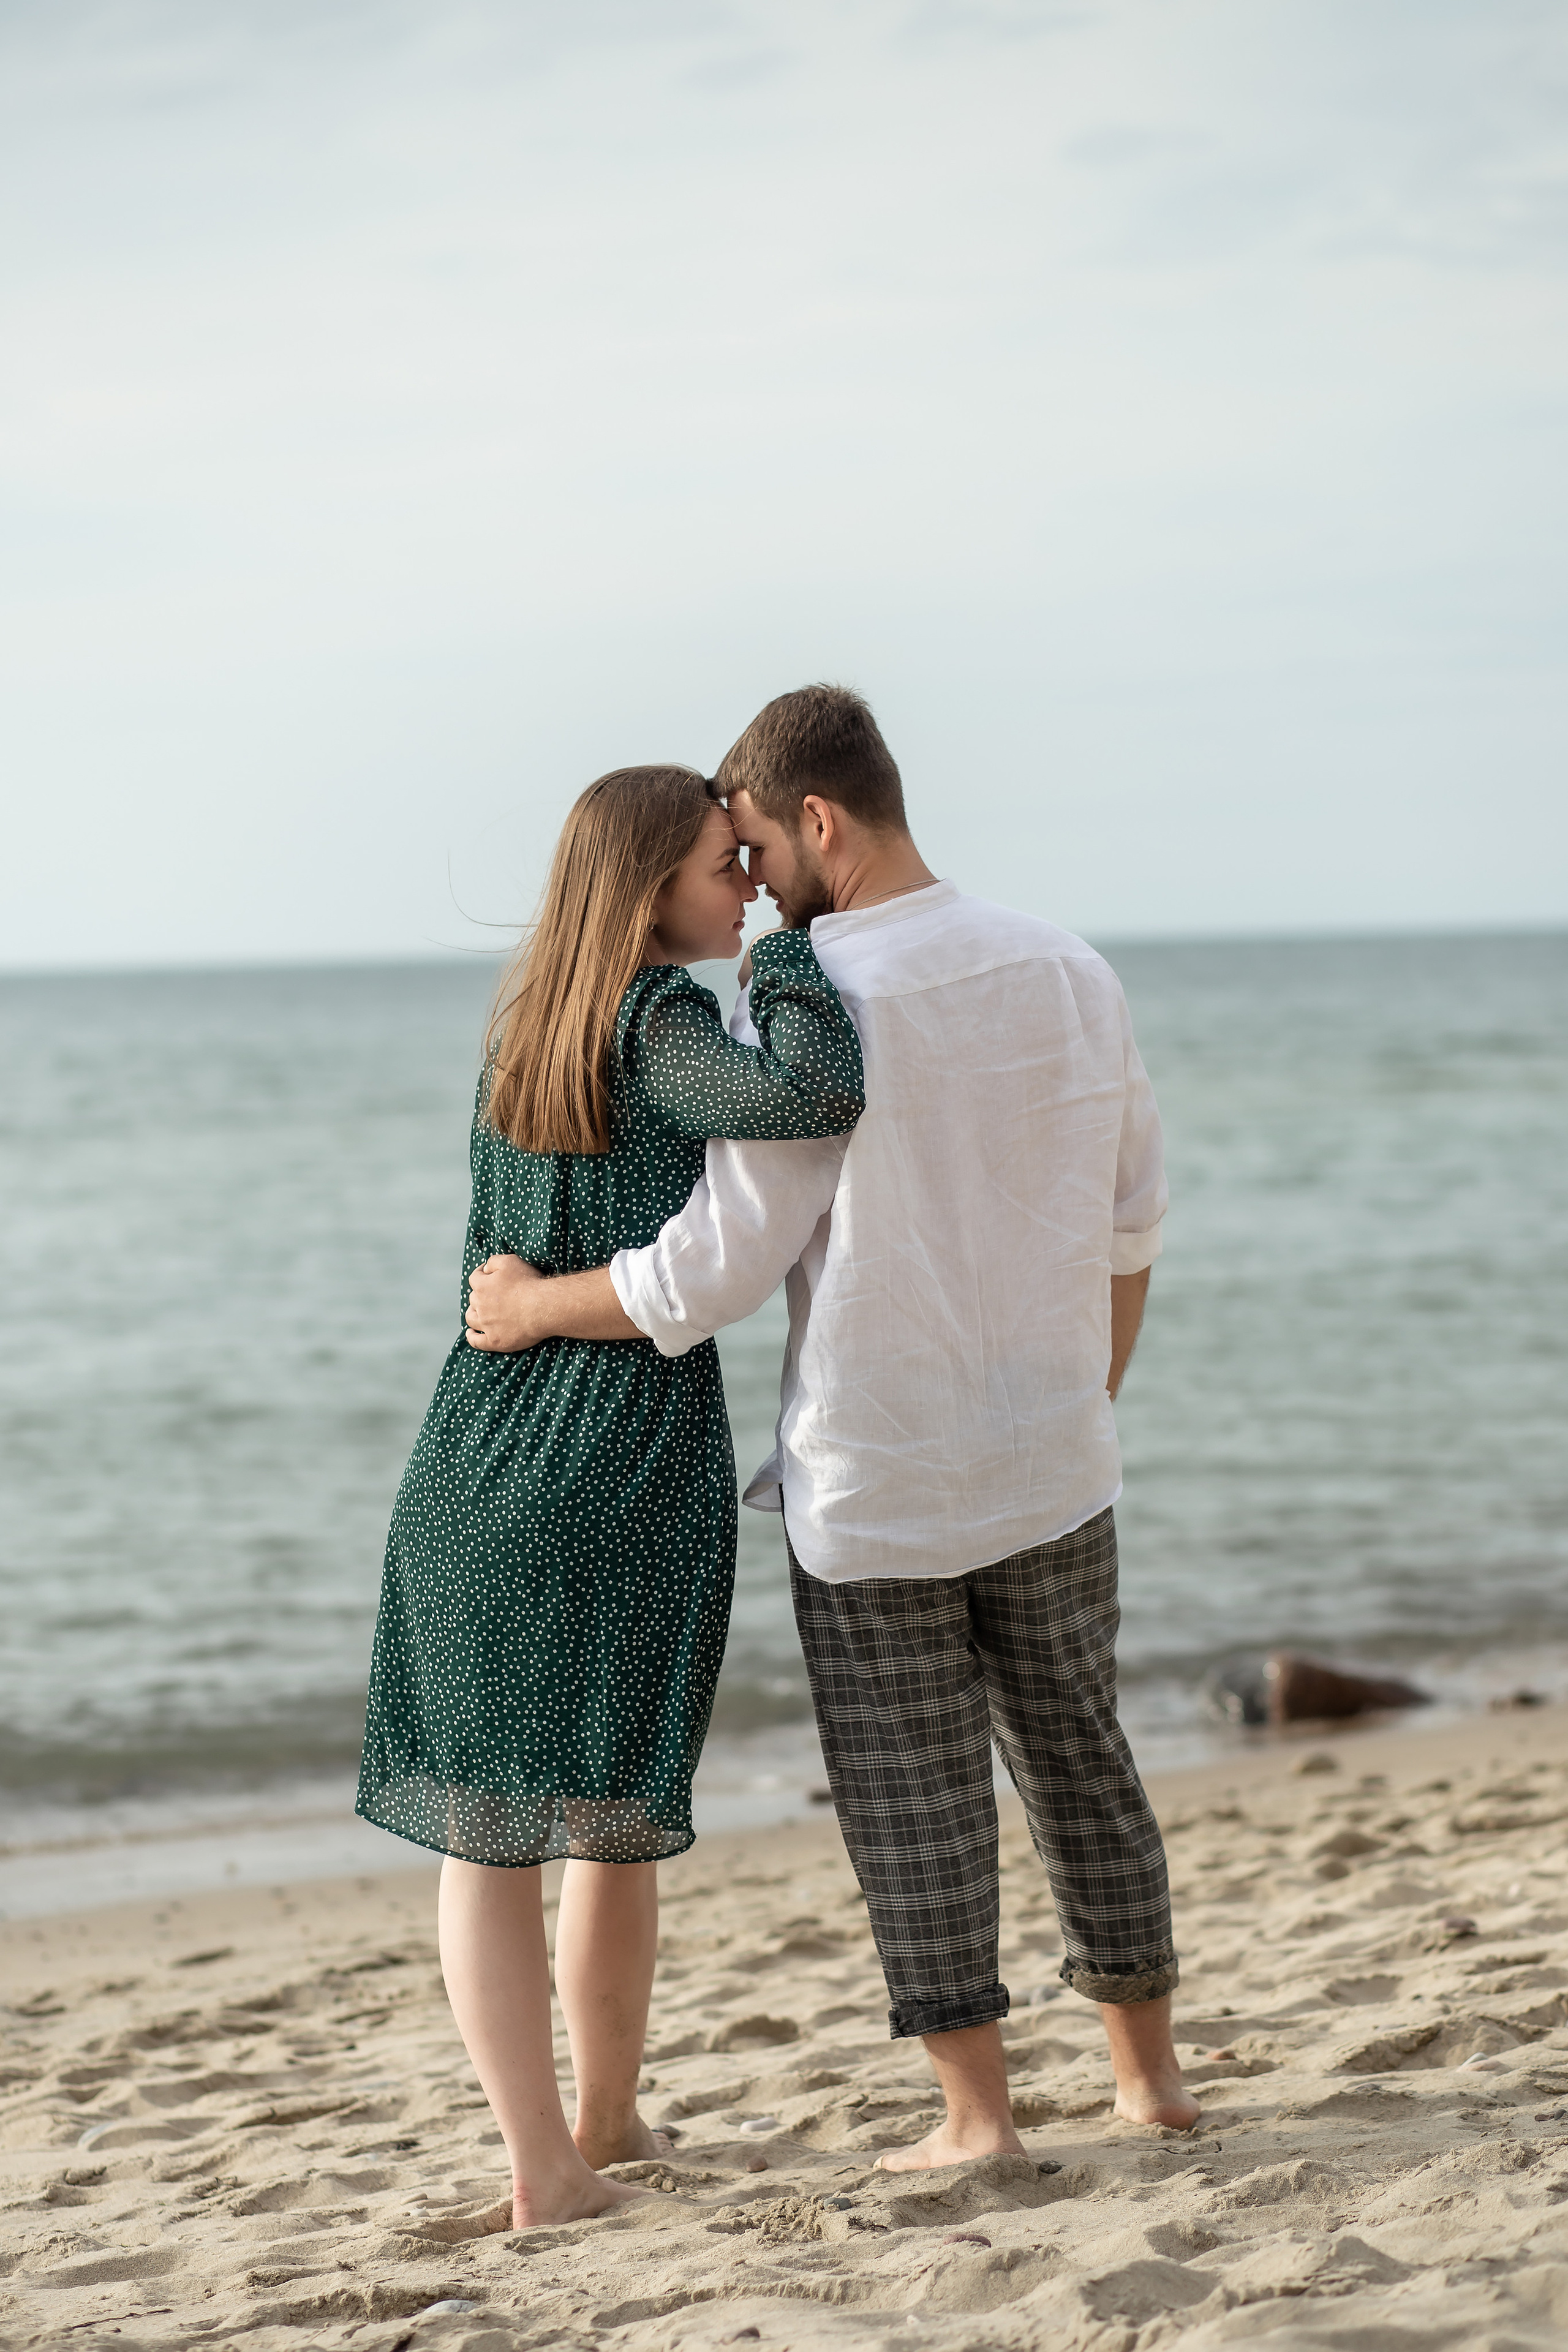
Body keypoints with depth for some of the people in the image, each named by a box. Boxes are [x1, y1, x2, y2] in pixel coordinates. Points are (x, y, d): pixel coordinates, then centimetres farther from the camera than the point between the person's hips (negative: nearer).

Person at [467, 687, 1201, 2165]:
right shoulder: (1073, 977, 1)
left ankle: (975, 2110, 10)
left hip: (871, 1488, -5)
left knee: (912, 1793, 6)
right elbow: (1128, 1231, 10)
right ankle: (1148, 2069, 27)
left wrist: (532, 1304, -3)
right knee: (1076, 1758, 18)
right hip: (1050, 1469, 5)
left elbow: (716, 1270, -18)